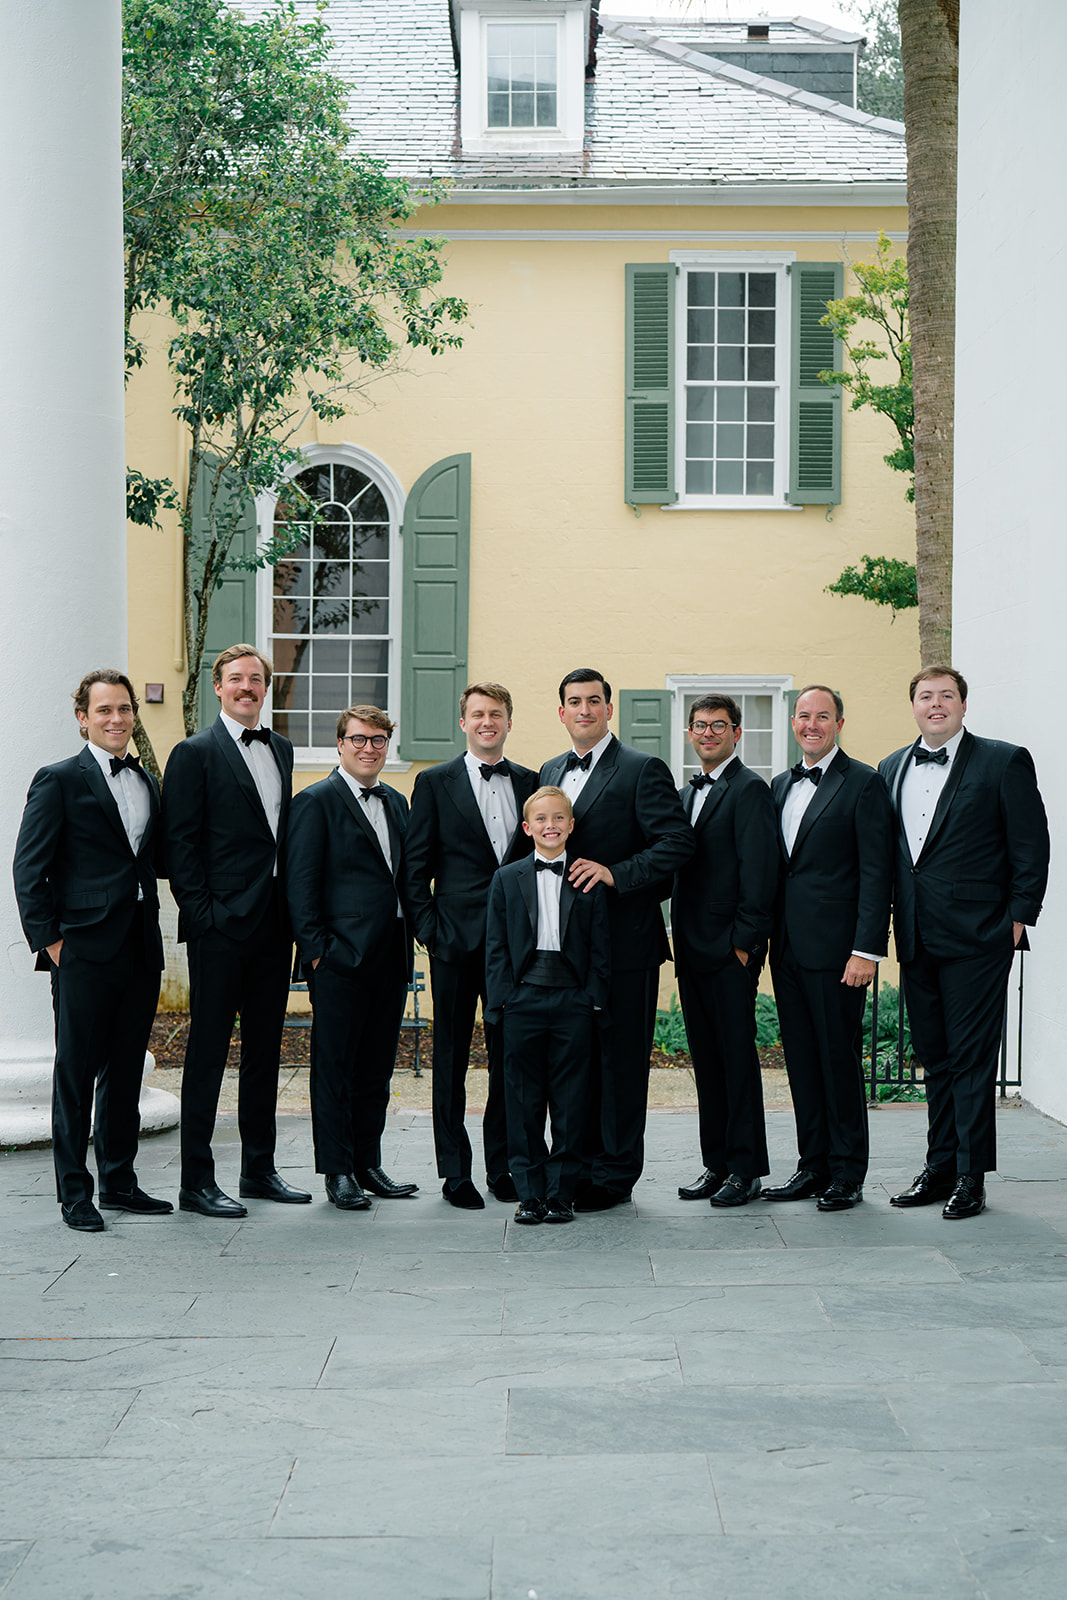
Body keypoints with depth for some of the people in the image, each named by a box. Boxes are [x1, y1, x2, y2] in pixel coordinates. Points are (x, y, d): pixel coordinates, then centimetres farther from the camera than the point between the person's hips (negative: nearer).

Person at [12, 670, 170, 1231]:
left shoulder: (147, 782, 16)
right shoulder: (59, 781, -3)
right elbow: (29, 869, -5)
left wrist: (152, 931, 8)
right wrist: (48, 939, -10)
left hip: (141, 950, 6)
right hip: (85, 951, -6)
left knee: (127, 1071, 12)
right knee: (77, 1073, -1)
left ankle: (119, 1181, 22)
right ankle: (74, 1193, 7)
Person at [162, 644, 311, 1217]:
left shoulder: (280, 749, 15)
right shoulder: (195, 753, -5)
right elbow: (180, 842, -9)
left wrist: (293, 907, 9)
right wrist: (201, 912, -14)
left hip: (273, 924, 7)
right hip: (220, 925, -7)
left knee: (265, 1046, 13)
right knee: (207, 1051, -2)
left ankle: (259, 1169, 23)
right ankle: (196, 1181, 4)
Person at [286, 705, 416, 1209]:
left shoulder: (396, 803, 17)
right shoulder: (316, 801, -4)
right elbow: (300, 883, -8)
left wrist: (410, 933, 11)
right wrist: (315, 949, -13)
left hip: (391, 957, 7)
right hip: (341, 958, -6)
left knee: (377, 1068, 11)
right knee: (335, 1068, 0)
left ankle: (368, 1164, 20)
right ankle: (338, 1172, 7)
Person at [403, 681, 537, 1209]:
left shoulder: (530, 783, 11)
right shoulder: (435, 782, 3)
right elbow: (414, 867, 2)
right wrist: (429, 929, -5)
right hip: (457, 941, -2)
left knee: (510, 1056, 6)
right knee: (452, 1057, 3)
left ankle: (503, 1166, 17)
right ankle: (455, 1172, 11)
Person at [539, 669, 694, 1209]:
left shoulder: (643, 770, -6)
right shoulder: (550, 772, 16)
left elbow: (678, 842, -14)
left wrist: (616, 874, -20)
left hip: (624, 941, -6)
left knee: (620, 1058, 0)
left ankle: (614, 1175, 7)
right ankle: (580, 1165, 19)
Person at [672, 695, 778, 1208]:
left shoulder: (749, 789, -8)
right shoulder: (688, 794, 18)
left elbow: (757, 871, -14)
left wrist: (744, 941, -17)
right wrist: (679, 936, 12)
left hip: (731, 951, -8)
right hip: (692, 950, 8)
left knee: (738, 1056, -3)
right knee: (706, 1059, 11)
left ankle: (746, 1169, 3)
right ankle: (717, 1164, 18)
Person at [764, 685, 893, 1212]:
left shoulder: (863, 783, -5)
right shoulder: (781, 785, 16)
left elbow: (875, 872, -10)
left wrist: (867, 949, -15)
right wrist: (767, 936, 10)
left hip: (836, 948, -7)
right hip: (788, 948, 7)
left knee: (840, 1059, -1)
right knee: (802, 1061, 10)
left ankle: (847, 1175, 8)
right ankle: (814, 1166, 19)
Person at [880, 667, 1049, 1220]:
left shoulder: (1003, 762, -3)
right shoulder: (892, 769, 13)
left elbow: (1031, 848, -4)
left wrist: (1018, 918, -8)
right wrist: (885, 919, 10)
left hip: (976, 936, -5)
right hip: (916, 940, 6)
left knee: (972, 1059, -3)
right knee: (934, 1059, 13)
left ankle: (971, 1178, 3)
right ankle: (939, 1169, 21)